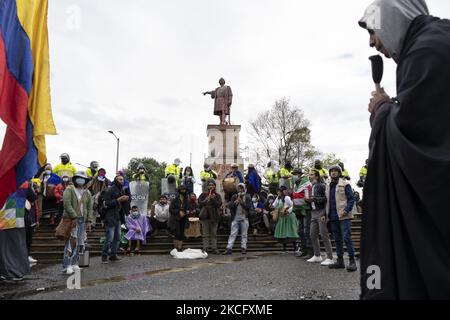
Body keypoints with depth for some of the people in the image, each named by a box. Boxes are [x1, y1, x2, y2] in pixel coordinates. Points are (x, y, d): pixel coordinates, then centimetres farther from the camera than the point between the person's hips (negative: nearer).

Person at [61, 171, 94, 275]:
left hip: (82, 221, 6)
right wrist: (74, 217, -19)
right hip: (71, 220, -6)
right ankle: (66, 266, -3)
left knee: (80, 243, 7)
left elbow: (90, 208, 12)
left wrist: (89, 221, 3)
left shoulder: (87, 193, 15)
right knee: (72, 242, -10)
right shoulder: (69, 190, -1)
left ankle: (74, 263, 20)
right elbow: (67, 204, -13)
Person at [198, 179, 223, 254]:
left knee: (214, 233, 6)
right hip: (205, 216, -1)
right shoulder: (203, 195, 7)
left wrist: (213, 199, -17)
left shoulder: (217, 196, 8)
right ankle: (205, 248, 5)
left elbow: (219, 204, -6)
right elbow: (199, 203, 0)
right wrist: (206, 200, -14)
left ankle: (214, 248, 11)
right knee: (205, 234, 1)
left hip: (214, 216, 1)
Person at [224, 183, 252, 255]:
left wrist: (242, 202, -15)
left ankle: (243, 248, 13)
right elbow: (229, 205, 0)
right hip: (235, 218, 1)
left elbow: (249, 207, -7)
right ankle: (229, 248, -1)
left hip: (244, 218, -1)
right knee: (233, 234, 0)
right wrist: (235, 203, -16)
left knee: (244, 234, 6)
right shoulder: (234, 197, 9)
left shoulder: (247, 197, 3)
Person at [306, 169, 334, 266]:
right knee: (313, 235, 10)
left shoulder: (321, 186, -8)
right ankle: (317, 256, 22)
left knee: (324, 235, -6)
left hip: (321, 212, -8)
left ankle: (329, 258, 1)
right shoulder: (311, 186, 16)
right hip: (313, 213, 8)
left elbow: (326, 198, -15)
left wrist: (315, 198, -23)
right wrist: (308, 199, 2)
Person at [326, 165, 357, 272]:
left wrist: (346, 210, -20)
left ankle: (352, 261, -1)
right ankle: (340, 261, 21)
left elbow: (351, 199, -9)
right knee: (337, 239, 12)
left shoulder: (345, 184, -4)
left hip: (344, 216, -7)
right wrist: (326, 213, 11)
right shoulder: (328, 186, 15)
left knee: (346, 238, -9)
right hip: (333, 217, 7)